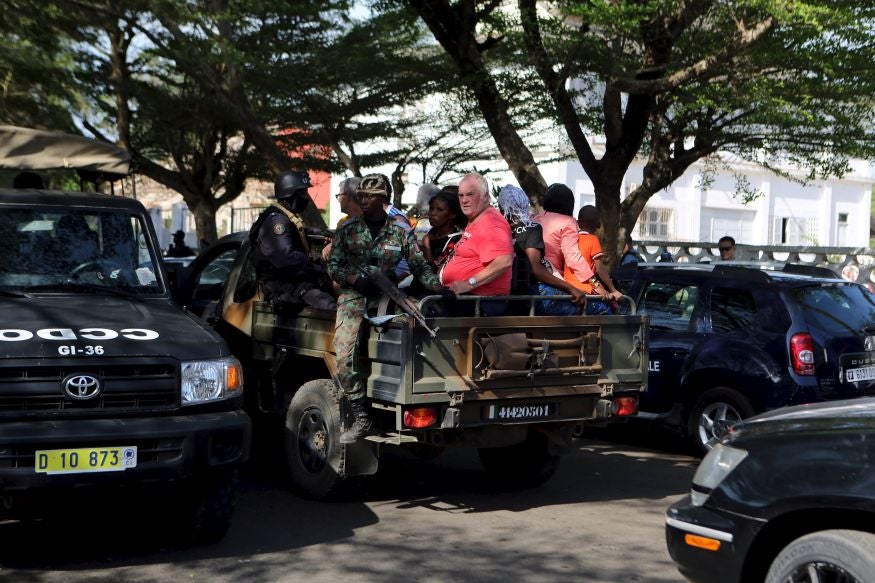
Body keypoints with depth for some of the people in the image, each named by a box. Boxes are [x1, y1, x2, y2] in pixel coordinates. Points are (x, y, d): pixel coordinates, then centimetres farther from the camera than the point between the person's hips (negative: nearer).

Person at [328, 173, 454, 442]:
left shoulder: (400, 232, 6)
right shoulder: (347, 230, 8)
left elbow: (420, 266, 6)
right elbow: (333, 266, 6)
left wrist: (438, 287, -10)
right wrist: (357, 279, -11)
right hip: (352, 297, 0)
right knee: (345, 355, -18)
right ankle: (361, 418, -14)